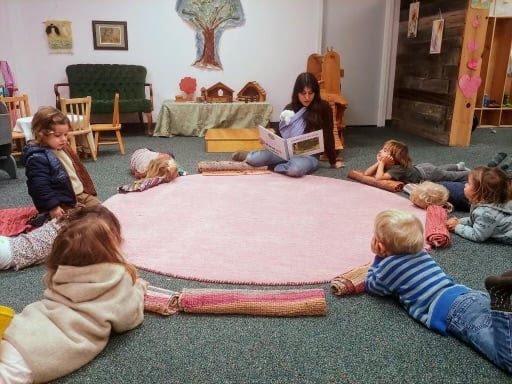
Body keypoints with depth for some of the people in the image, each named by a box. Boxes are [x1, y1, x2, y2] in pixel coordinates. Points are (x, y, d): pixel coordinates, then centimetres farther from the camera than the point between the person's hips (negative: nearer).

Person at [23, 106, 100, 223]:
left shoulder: (63, 148, 10)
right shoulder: (37, 158, -20)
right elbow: (40, 187, -23)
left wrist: (87, 189, 22)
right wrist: (52, 207, -23)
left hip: (82, 193, 10)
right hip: (65, 203, -9)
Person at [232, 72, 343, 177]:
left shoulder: (323, 108, -6)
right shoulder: (290, 108, 6)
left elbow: (327, 136, -5)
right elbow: (281, 133, 13)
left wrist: (333, 162, -2)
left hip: (309, 155, -3)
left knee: (296, 169, -39)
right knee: (254, 159, -20)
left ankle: (275, 165, -7)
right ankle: (249, 155, 18)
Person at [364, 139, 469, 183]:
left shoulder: (398, 169, -39)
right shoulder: (386, 164, -17)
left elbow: (379, 177, -53)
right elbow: (367, 173, -21)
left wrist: (381, 163, -43)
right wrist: (379, 162, -30)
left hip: (428, 173, -7)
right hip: (420, 168, 7)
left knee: (452, 176, 16)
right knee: (440, 169, 34)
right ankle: (459, 166, 56)